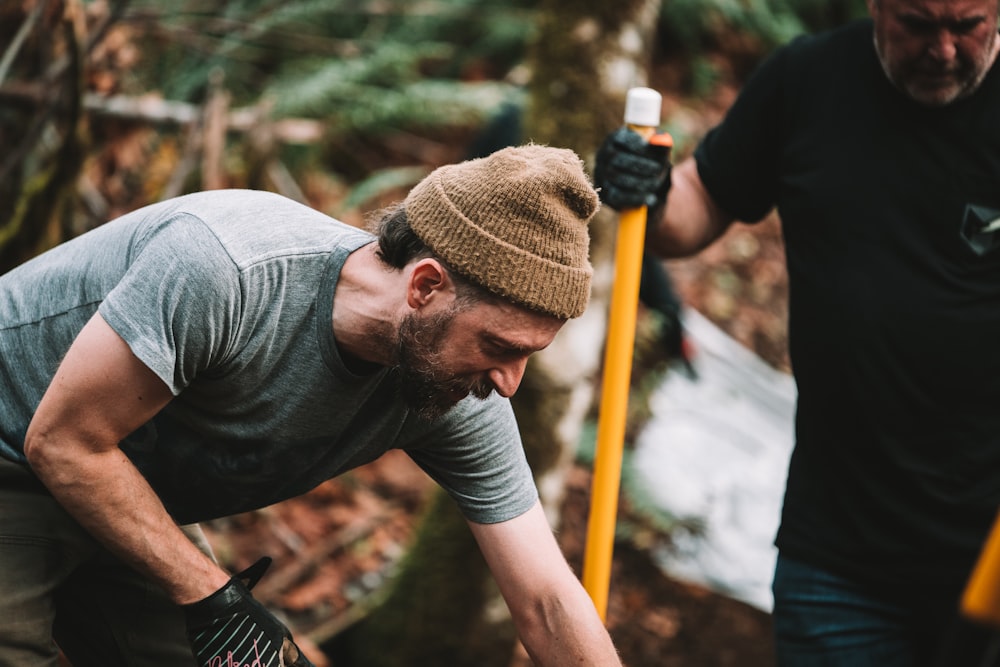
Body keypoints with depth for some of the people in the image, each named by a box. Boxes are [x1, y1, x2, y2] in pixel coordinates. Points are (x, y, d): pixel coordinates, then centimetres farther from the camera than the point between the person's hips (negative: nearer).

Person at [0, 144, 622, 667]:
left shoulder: (463, 408, -17)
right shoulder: (221, 269, -36)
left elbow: (549, 604, -13)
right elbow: (62, 441, -27)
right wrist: (214, 601, -25)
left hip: (133, 508, 6)